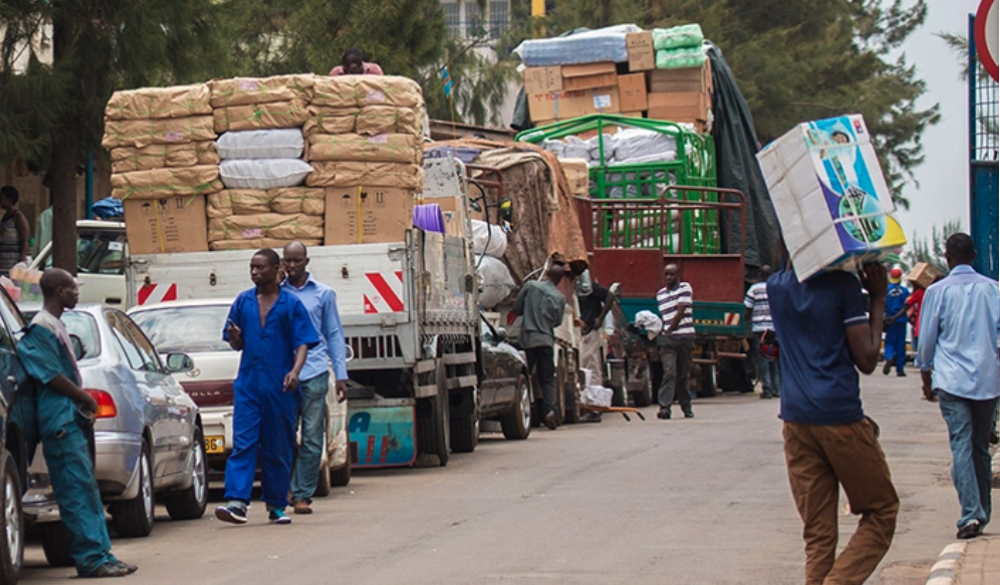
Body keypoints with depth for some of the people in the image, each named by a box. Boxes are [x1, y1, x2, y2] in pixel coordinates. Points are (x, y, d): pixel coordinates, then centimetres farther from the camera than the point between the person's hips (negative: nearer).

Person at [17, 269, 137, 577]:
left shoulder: (55, 326, 19)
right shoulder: (41, 328, -11)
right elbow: (52, 376, -17)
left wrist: (85, 403, 12)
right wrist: (86, 398, -7)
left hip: (74, 419, 10)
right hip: (61, 421, -10)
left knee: (88, 491, 9)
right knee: (77, 491, -11)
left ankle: (101, 555, 10)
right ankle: (92, 557, -13)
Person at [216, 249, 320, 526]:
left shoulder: (291, 304, 1)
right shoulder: (243, 302, 10)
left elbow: (303, 343, -4)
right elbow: (237, 344, 16)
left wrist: (295, 372, -20)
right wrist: (234, 336, -8)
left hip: (280, 388, -2)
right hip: (248, 385, 2)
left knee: (278, 448, 5)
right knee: (243, 443, -9)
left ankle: (276, 505, 13)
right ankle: (237, 502, -17)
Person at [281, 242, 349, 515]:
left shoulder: (324, 294, 11)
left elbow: (334, 335, 13)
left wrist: (341, 375, 5)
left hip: (314, 373, 0)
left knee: (312, 438, -2)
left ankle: (303, 494, 1)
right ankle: (290, 490, 7)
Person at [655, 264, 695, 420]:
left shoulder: (685, 288, 1)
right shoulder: (660, 294, 16)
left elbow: (680, 312, -6)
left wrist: (668, 331, -6)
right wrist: (663, 334, 6)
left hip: (685, 336, -2)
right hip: (667, 338, 2)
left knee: (684, 374, 5)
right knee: (669, 372, -11)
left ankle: (686, 407, 16)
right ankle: (664, 407, -20)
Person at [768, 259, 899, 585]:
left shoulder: (776, 287, 9)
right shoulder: (842, 284, -6)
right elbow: (866, 360, -5)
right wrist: (879, 300, 3)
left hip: (796, 420, 5)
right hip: (840, 415, -5)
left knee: (817, 531, 7)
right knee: (881, 511, 7)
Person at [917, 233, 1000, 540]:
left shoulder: (937, 292, -2)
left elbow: (927, 339, 4)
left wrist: (926, 376, 17)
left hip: (952, 379, -3)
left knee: (961, 446, -8)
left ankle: (971, 514, -21)